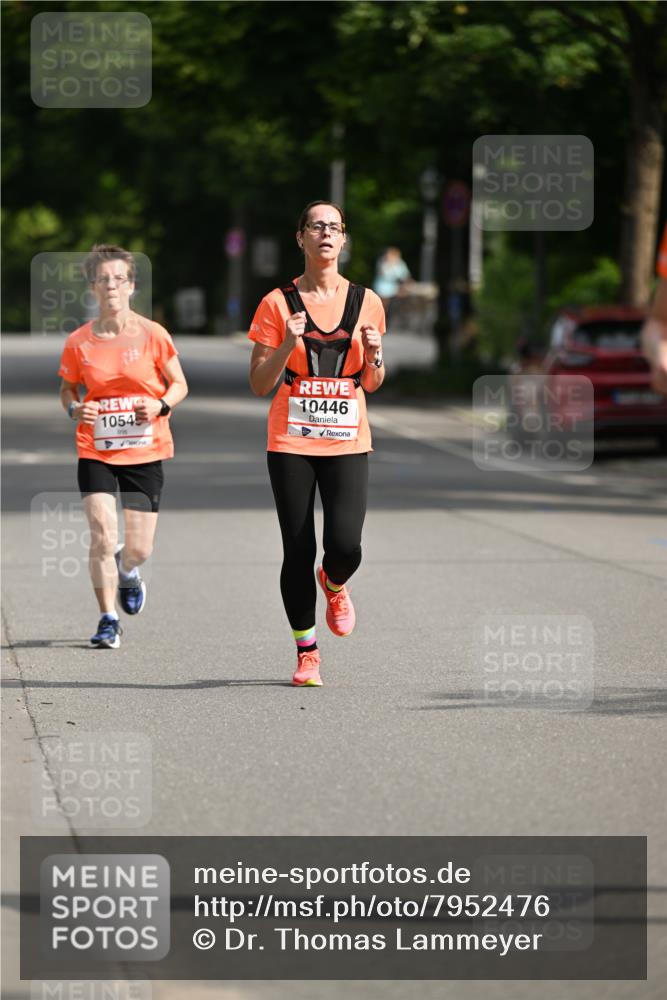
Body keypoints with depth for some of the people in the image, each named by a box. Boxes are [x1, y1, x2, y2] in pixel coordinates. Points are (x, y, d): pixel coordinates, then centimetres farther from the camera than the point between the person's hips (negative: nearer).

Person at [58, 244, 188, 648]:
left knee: (139, 549, 3)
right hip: (96, 451, 0)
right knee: (102, 538, -14)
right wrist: (75, 409, -11)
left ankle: (127, 570, 41)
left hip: (145, 451, 0)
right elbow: (68, 388, 11)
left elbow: (179, 385, 4)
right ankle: (108, 619, 1)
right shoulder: (79, 342, -3)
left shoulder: (152, 335, -6)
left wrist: (161, 406, -17)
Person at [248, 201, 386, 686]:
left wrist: (374, 355, -7)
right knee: (298, 552, -3)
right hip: (291, 442, -1)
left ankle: (334, 585, 23)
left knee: (346, 546, -14)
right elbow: (259, 385, 0)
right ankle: (306, 652, 13)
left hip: (348, 442, 1)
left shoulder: (366, 302, 7)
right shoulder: (278, 304, 1)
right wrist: (287, 346, -15)